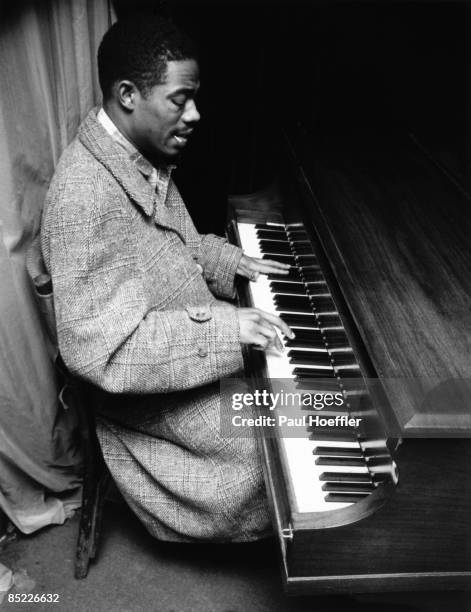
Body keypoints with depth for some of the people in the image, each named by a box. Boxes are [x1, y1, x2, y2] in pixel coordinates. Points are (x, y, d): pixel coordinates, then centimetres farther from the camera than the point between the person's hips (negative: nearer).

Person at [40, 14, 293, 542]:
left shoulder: (144, 158, 1)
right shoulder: (84, 195, -30)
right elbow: (92, 346, -32)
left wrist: (230, 262, 2)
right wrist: (222, 327, -33)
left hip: (187, 329, 9)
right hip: (146, 385, -9)